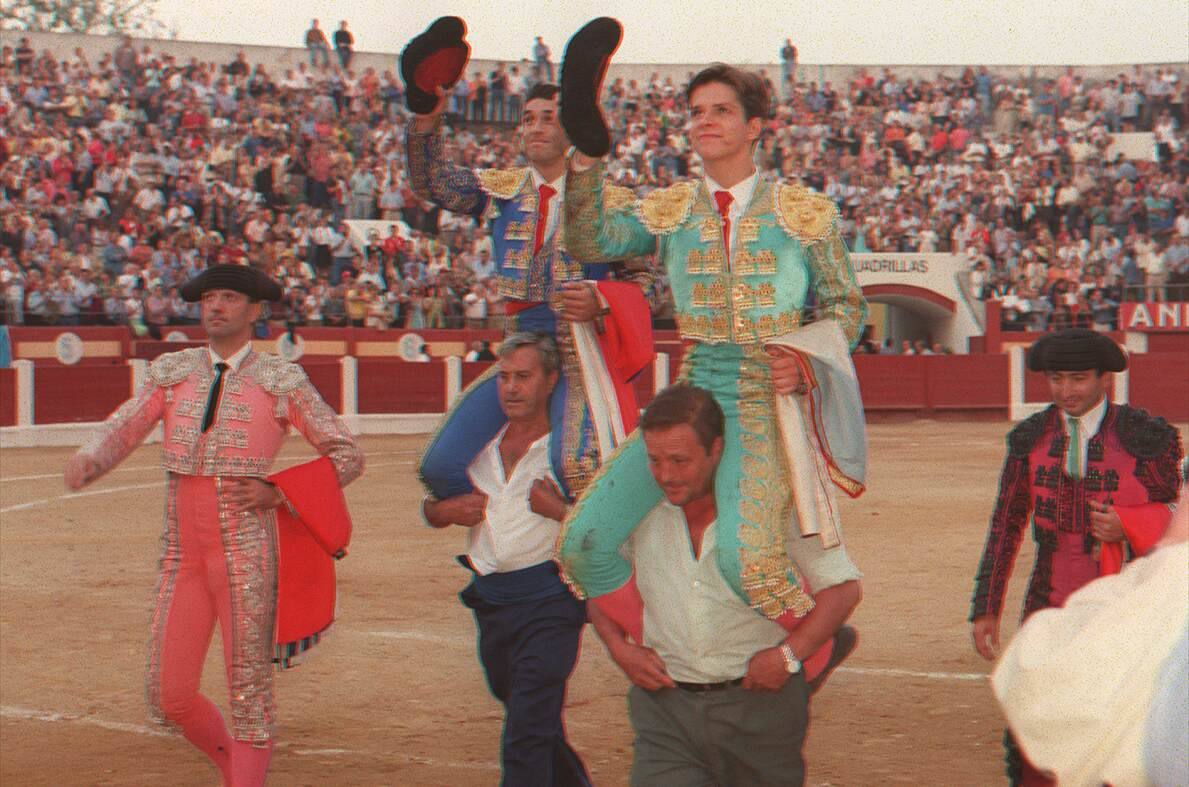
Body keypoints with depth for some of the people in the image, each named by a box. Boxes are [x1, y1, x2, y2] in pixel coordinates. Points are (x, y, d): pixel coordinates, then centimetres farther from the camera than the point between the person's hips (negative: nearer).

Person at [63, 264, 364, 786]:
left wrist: (277, 493, -7)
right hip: (182, 557, 4)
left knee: (250, 692, -1)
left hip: (247, 556, -4)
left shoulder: (282, 381, 3)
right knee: (168, 698, 5)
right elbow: (121, 431, 2)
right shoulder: (172, 372, 13)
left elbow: (347, 456, 5)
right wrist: (87, 458, -20)